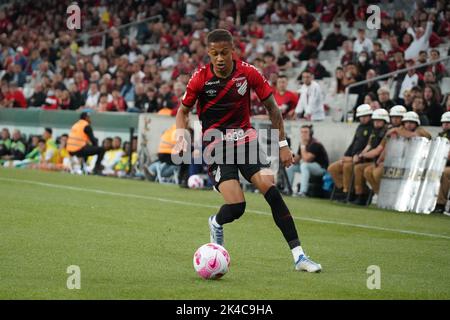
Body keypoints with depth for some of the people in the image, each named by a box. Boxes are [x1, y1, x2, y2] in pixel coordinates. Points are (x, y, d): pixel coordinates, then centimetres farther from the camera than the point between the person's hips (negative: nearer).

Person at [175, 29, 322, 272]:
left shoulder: (248, 73, -7)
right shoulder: (200, 79, -9)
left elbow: (272, 107, 4)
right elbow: (183, 110, 6)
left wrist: (283, 144, 3)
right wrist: (180, 136, -13)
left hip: (244, 138, 2)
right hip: (216, 145, -2)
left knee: (270, 190, -17)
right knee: (236, 206, -17)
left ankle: (298, 256, -13)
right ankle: (216, 224, 22)